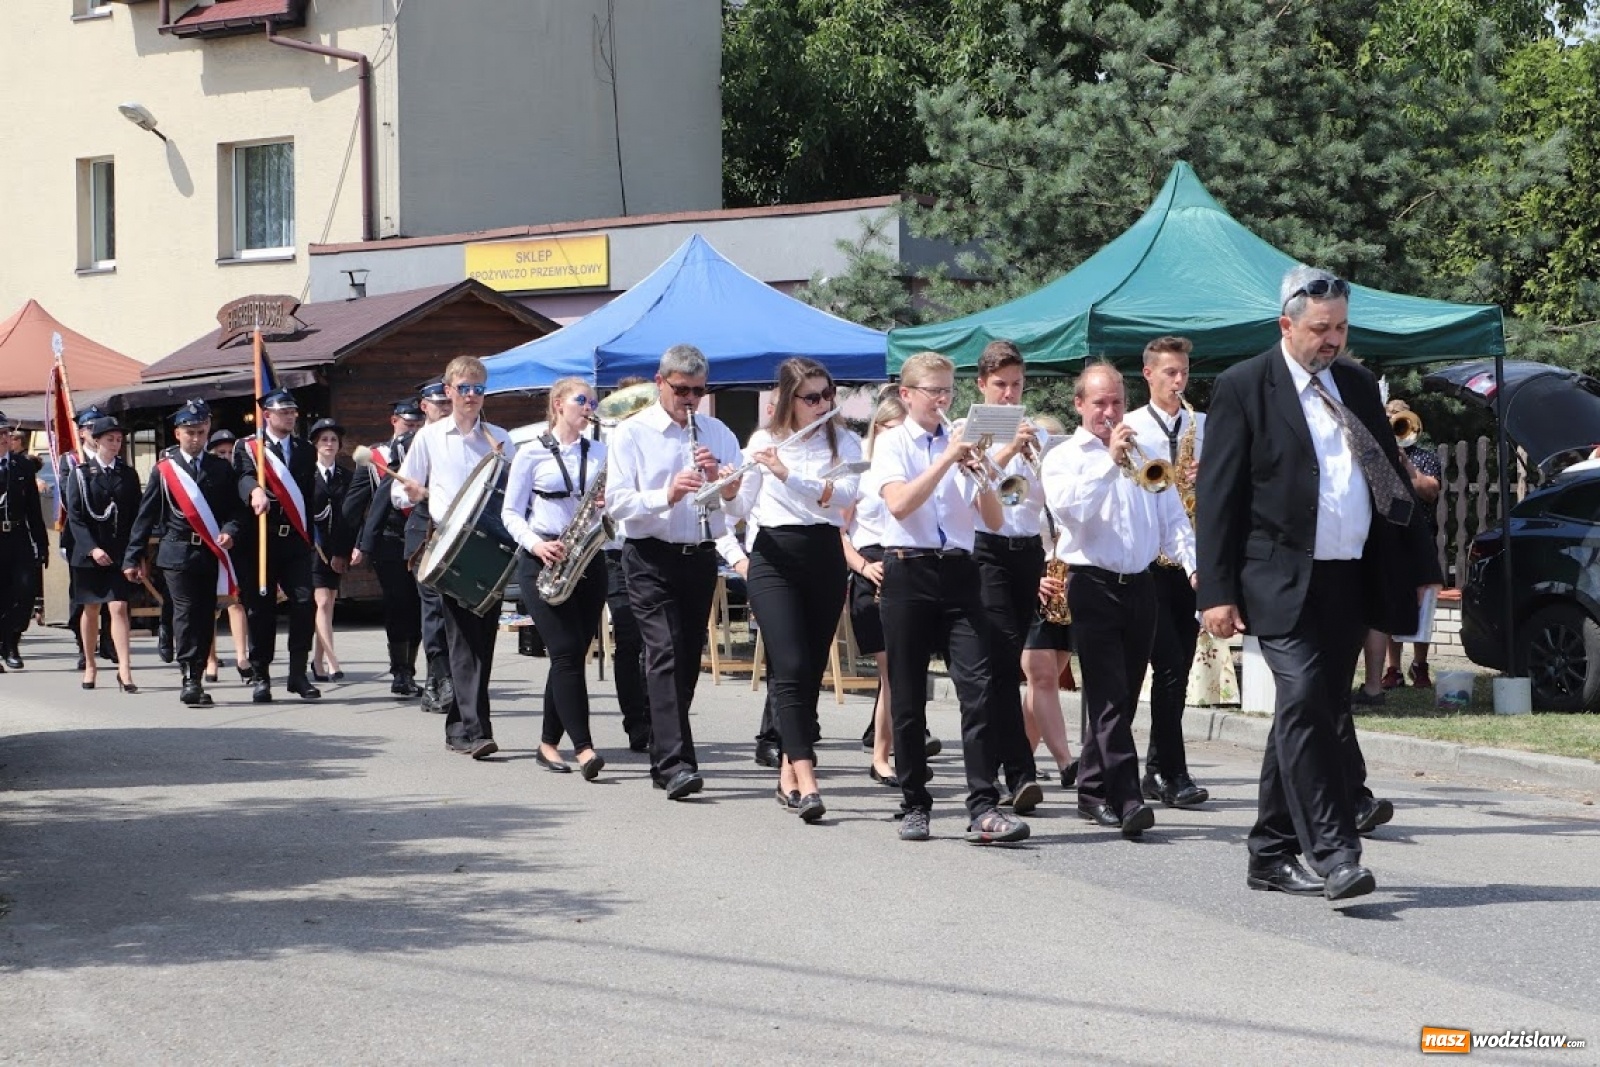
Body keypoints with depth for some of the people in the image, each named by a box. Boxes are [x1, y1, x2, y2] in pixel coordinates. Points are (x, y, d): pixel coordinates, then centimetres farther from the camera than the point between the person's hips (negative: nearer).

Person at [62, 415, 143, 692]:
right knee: (91, 609, 10)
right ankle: (89, 666, 24)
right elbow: (75, 516, -5)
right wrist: (92, 548, -16)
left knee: (119, 608, -10)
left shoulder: (128, 475, 7)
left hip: (120, 553, 0)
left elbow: (136, 517, 7)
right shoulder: (81, 473, 0)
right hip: (88, 552, 0)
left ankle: (124, 670, -15)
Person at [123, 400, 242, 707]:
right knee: (185, 613, -11)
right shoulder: (163, 469, 5)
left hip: (211, 553, 3)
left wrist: (229, 531, -12)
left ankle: (196, 678, 11)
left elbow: (236, 507, 10)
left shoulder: (221, 468, 11)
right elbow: (145, 516, 7)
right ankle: (189, 678, -14)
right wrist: (133, 557, 4)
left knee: (206, 615, 4)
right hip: (178, 552, -3)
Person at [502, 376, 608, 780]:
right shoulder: (532, 453, 2)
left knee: (573, 654, 3)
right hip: (543, 561, -4)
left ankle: (549, 743, 15)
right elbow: (511, 513, 1)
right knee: (567, 650, -14)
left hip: (588, 560, 4)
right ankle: (583, 747, -19)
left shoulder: (599, 453, 14)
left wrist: (610, 503, -8)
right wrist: (537, 545, -15)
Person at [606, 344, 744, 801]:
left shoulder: (719, 434, 11)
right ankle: (676, 763, -23)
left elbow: (741, 501, 7)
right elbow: (617, 503, -10)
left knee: (688, 659, 9)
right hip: (651, 559, -5)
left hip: (701, 557, 5)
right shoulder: (631, 435, -1)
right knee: (666, 654, -16)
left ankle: (664, 759, 21)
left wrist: (720, 480, -14)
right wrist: (666, 496, -25)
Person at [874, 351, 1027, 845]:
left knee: (977, 688, -10)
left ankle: (984, 808, -14)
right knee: (907, 696, 3)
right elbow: (899, 504, -15)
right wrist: (946, 459, -17)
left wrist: (979, 473, -9)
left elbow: (994, 521, 7)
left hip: (959, 572, 2)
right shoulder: (892, 443, 4)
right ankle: (914, 805, 13)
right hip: (908, 572, -2)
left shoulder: (963, 444, 13)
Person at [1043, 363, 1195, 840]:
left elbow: (1172, 518, 15)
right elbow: (1068, 508, -15)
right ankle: (1127, 799, -19)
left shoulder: (1144, 455, 18)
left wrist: (1193, 564, 0)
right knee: (1109, 697, -12)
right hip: (1093, 586, -5)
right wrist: (1110, 462, -17)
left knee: (1121, 697, 8)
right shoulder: (1063, 457, 4)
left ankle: (1092, 791, 19)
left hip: (1140, 586, 5)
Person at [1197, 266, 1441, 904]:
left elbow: (1392, 481, 20)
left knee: (1312, 712, 9)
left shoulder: (1358, 386, 15)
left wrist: (1417, 564, 14)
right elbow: (1218, 495, -6)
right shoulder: (1243, 387, -3)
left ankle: (1272, 855, 18)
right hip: (1284, 582, -6)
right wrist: (1217, 592, -12)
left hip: (1351, 582, 6)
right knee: (1305, 703, -18)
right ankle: (1333, 853, -18)